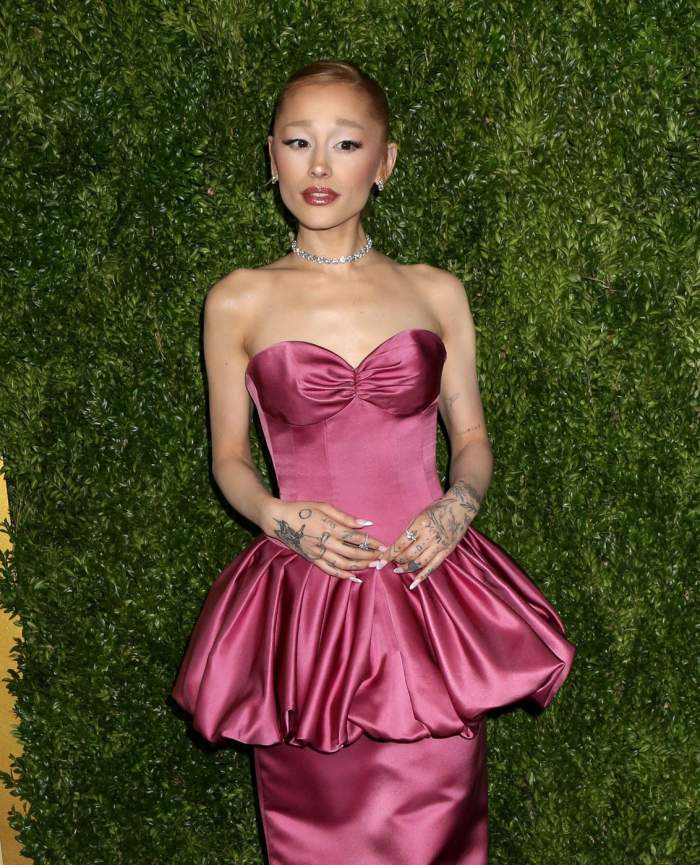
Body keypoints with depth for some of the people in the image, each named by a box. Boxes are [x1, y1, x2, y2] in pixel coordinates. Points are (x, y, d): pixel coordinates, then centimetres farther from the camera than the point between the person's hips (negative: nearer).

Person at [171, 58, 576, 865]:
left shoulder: (436, 293, 5)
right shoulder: (239, 301, 1)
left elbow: (472, 439, 11)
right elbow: (230, 456, 7)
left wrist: (459, 503, -10)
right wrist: (278, 514, -12)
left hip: (430, 586, 1)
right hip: (304, 591, -1)